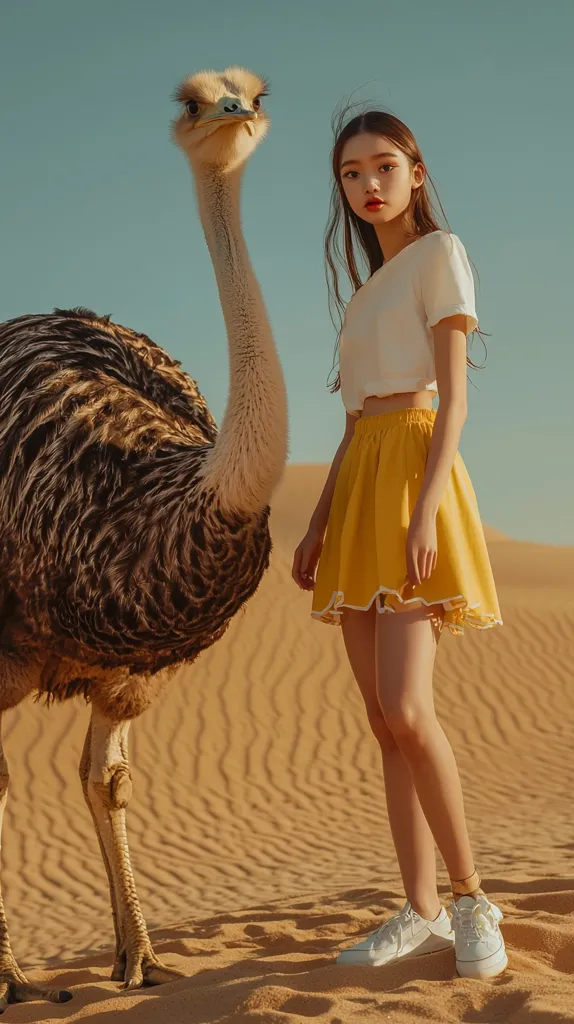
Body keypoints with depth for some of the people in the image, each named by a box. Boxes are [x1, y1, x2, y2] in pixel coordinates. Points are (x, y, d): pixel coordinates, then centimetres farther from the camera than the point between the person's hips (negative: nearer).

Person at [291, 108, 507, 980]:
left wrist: (426, 510, -20)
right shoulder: (366, 286, 23)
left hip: (413, 470, -8)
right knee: (384, 721, 2)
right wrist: (319, 523, 13)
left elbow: (454, 397, -8)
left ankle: (472, 900, -6)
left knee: (404, 707, -19)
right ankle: (420, 913, 6)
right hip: (356, 486, 8)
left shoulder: (440, 252, 2)